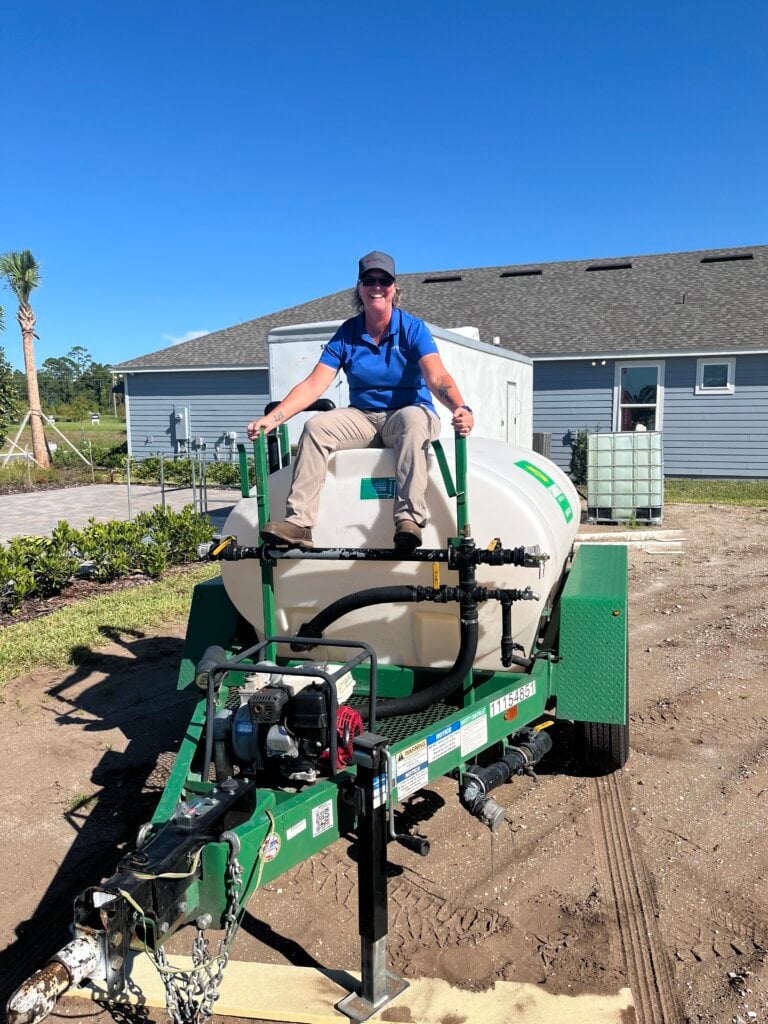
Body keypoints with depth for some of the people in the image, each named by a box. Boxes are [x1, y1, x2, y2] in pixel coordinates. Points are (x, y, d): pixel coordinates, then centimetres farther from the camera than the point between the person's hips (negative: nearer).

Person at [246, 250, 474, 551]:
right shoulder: (346, 334, 3)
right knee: (316, 426, -23)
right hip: (362, 418, 3)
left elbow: (437, 377, -20)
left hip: (408, 413, -3)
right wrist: (273, 417, -19)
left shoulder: (413, 328, -4)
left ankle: (409, 518, -44)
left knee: (413, 418, -37)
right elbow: (313, 385, -5)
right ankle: (299, 522, -30)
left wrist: (460, 408, -42)